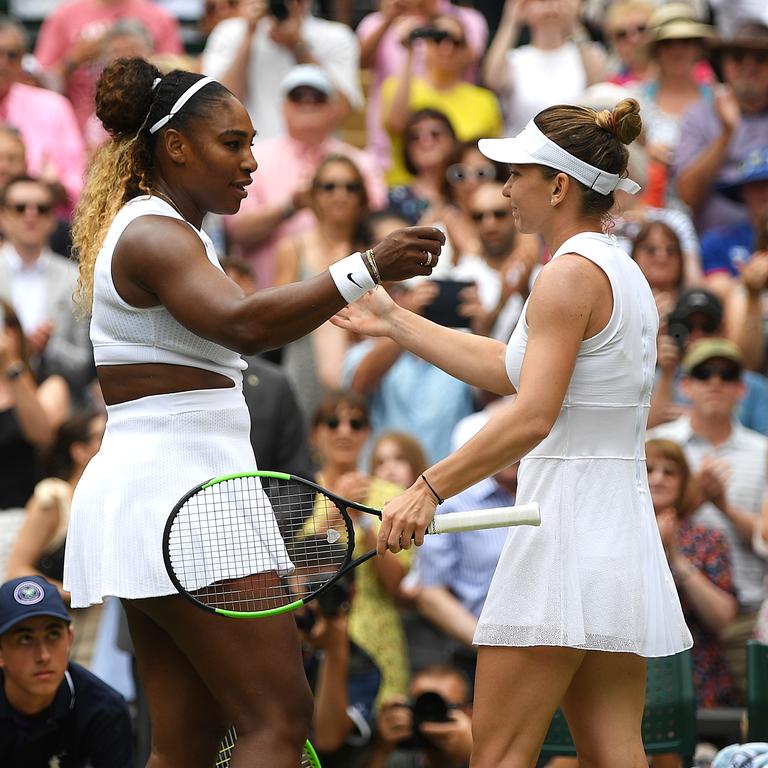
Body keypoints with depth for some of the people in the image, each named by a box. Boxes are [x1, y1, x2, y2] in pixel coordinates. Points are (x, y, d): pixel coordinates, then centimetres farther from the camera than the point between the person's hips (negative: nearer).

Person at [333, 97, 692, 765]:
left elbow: (532, 415, -23)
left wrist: (431, 487, -25)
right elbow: (510, 370, 23)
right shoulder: (622, 272, 16)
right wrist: (394, 323, 27)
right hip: (624, 528, 9)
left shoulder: (571, 274, -13)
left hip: (565, 523, -9)